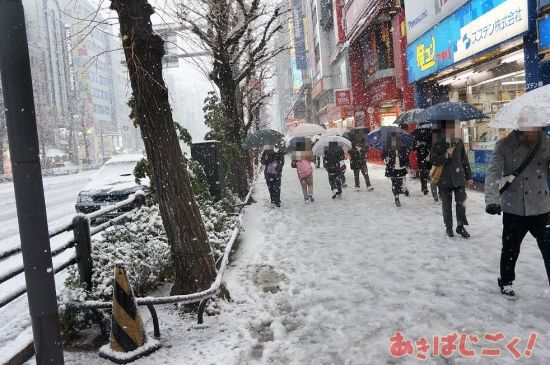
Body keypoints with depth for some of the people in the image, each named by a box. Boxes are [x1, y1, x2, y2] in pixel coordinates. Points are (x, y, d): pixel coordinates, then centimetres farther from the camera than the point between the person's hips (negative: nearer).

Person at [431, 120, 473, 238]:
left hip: (459, 178, 2)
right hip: (444, 180, -2)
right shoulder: (438, 144, -3)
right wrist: (446, 155, -23)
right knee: (447, 205, 7)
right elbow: (434, 161, -9)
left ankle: (460, 226, 14)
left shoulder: (459, 142, 6)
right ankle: (448, 227, 20)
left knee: (461, 202, 0)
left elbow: (465, 160, 11)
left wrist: (469, 176, 12)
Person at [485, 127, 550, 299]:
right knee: (510, 249, 14)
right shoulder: (504, 146, -13)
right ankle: (505, 282, 38)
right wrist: (491, 200, -35)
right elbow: (493, 173, -22)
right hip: (513, 208, -2)